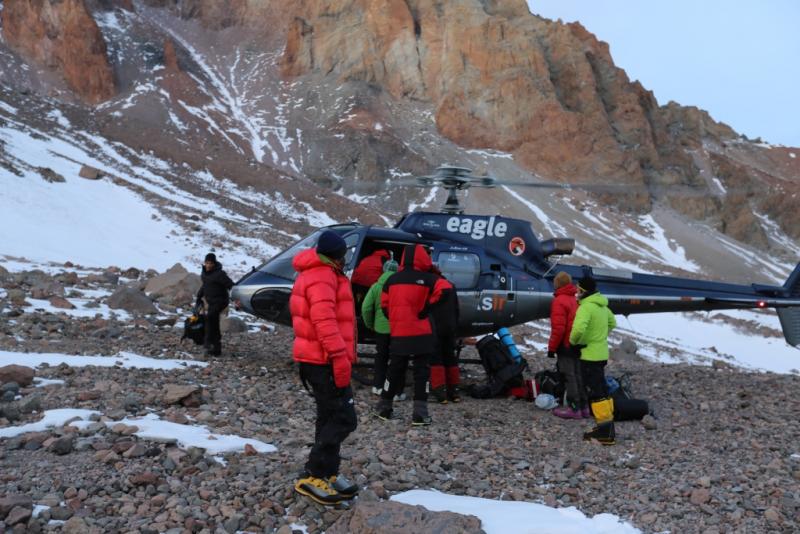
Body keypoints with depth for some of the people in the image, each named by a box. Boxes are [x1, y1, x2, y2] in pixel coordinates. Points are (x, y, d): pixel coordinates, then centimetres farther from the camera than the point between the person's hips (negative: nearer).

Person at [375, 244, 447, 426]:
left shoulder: (392, 279, 8)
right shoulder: (426, 279, -6)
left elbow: (385, 305, 13)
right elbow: (443, 289, -19)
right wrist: (427, 307, -11)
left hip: (398, 334, 4)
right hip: (421, 334, -4)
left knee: (395, 370, 15)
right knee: (421, 371, 2)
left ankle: (383, 408, 21)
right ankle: (420, 413, -2)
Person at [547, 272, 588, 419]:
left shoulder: (559, 301, -15)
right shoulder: (576, 300, 10)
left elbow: (558, 328, -20)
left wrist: (551, 347, -12)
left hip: (566, 346, -8)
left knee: (569, 376, -4)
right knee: (579, 375, 13)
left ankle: (574, 408, -2)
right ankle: (584, 406, 17)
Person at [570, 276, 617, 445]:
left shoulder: (586, 307, -19)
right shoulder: (601, 305, 11)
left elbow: (578, 329, -34)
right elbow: (612, 322, 28)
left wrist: (574, 341, -14)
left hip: (590, 356, -9)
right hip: (601, 353, 9)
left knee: (595, 392, -6)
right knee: (602, 390, 16)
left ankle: (605, 433, -4)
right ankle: (606, 427, 24)